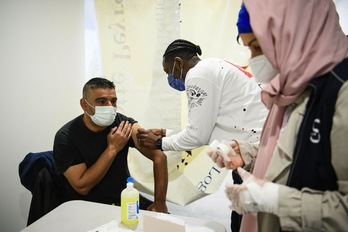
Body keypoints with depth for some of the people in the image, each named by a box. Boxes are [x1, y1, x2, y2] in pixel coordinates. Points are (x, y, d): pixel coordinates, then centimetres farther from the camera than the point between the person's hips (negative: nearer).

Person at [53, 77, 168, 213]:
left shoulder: (123, 123, -9)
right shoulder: (65, 137, -15)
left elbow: (159, 156, -12)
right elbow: (82, 187, -18)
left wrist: (160, 202, -18)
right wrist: (112, 149, -22)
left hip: (125, 199, 3)